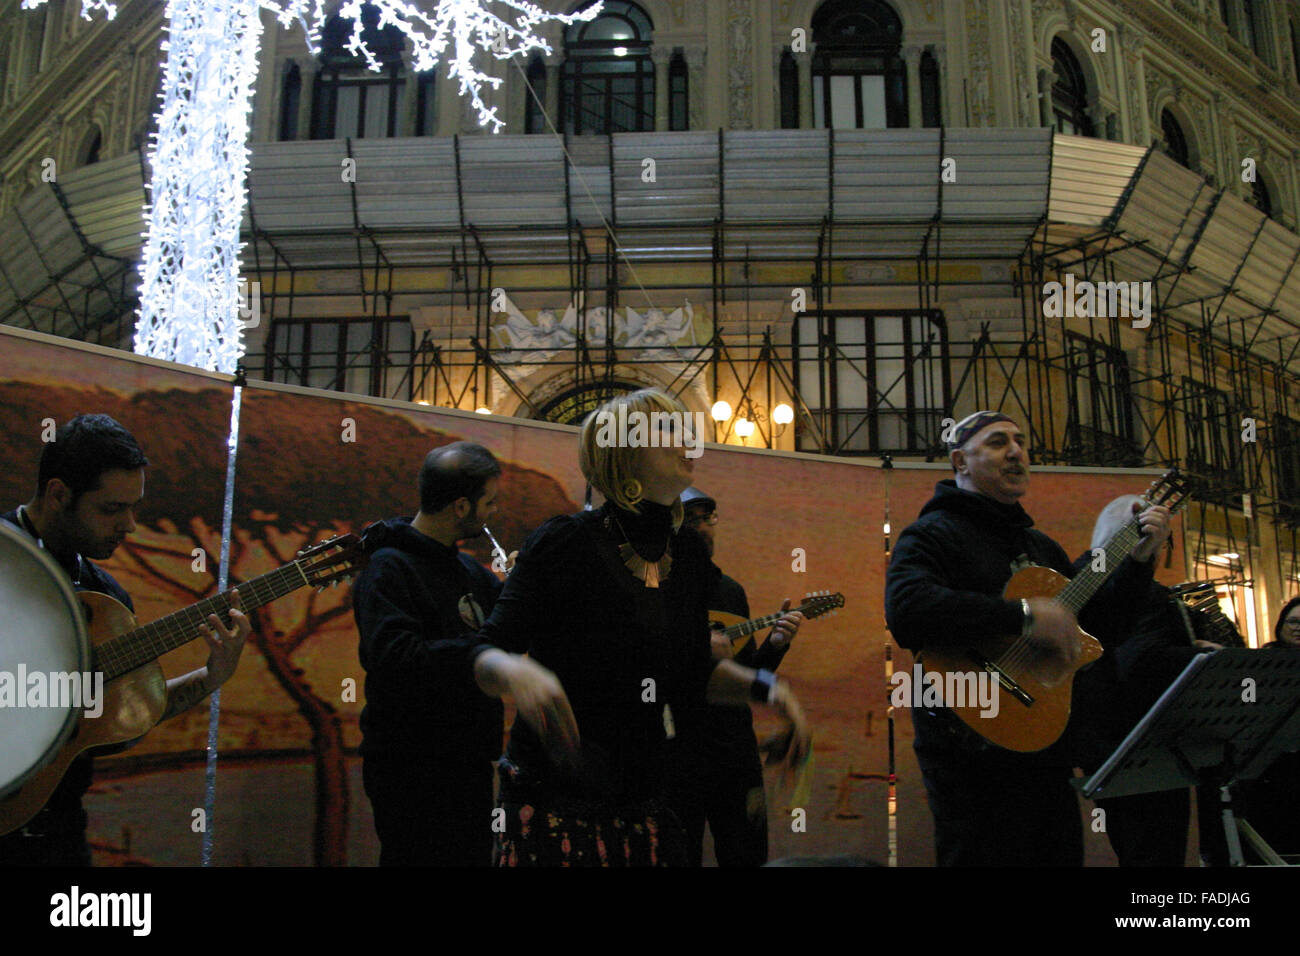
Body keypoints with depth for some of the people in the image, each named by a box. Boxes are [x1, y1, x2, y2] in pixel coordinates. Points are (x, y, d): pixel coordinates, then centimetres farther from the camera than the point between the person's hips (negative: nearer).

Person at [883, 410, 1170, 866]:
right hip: (974, 756, -8)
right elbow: (906, 610, -28)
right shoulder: (934, 533, -8)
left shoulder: (1041, 546, 20)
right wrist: (1024, 615, -27)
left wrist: (1140, 558, 14)